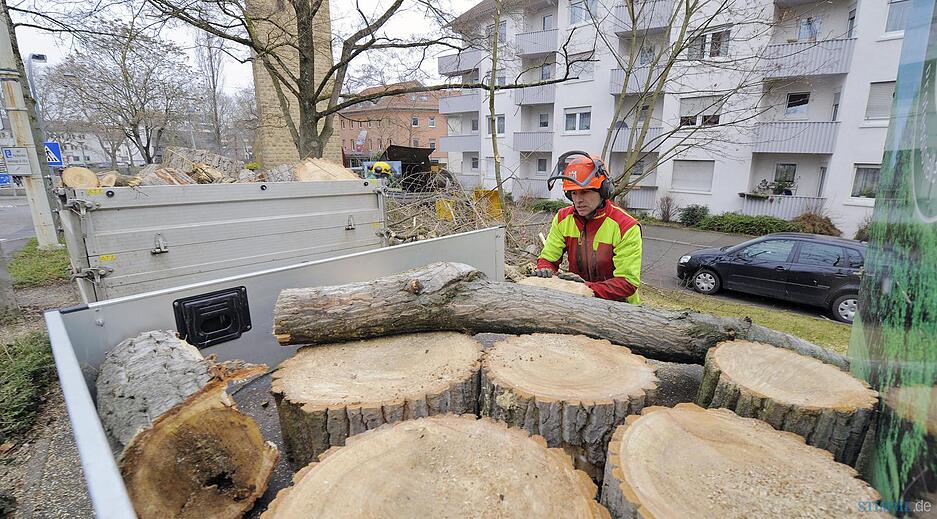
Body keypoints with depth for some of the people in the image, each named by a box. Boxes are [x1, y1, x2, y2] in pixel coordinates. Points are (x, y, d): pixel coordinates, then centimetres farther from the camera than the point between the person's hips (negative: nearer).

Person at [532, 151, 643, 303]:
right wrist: (545, 271, -21)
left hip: (619, 306, -3)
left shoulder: (626, 227, -15)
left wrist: (588, 288, -31)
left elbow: (628, 283, -18)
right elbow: (548, 259, 2)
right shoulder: (563, 219, -1)